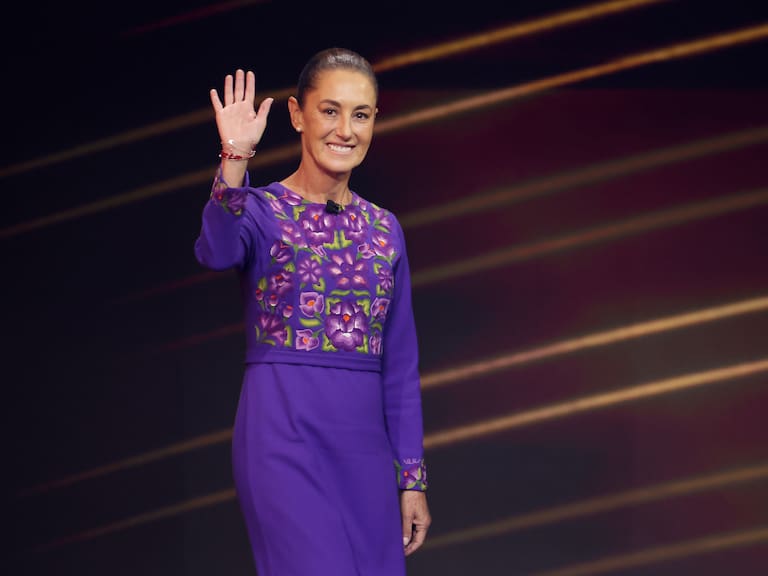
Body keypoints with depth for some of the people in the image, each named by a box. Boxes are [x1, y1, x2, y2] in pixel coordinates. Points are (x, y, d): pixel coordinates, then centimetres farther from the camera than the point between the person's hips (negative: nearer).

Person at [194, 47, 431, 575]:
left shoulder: (385, 229, 12)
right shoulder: (261, 211, -2)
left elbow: (401, 364, 13)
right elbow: (217, 252, -28)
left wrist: (412, 476, 9)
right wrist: (235, 159, -41)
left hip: (365, 442, 5)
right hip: (285, 433, -5)